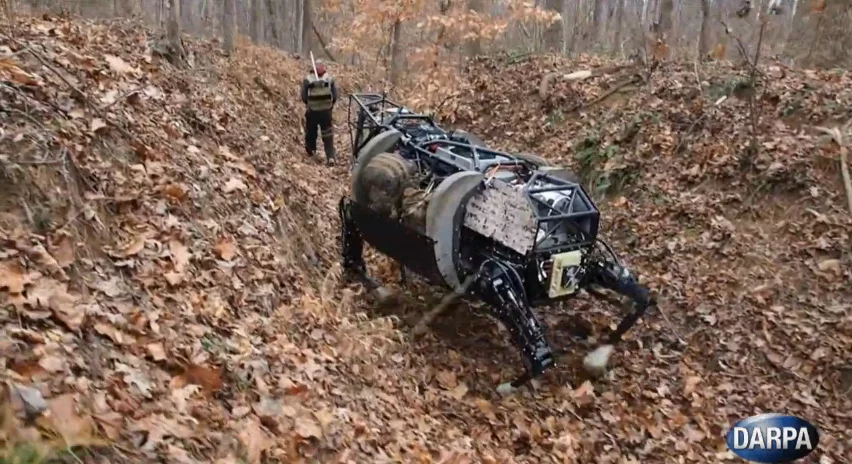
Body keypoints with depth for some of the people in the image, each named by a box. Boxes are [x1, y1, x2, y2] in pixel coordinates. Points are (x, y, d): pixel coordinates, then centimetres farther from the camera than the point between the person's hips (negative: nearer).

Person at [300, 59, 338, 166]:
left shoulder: (307, 80, -7)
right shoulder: (329, 79, -3)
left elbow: (304, 96, -4)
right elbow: (335, 95, -1)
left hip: (312, 111, 0)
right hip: (326, 111, 0)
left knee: (311, 132, 21)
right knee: (328, 135, 4)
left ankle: (311, 151, 38)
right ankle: (330, 157, -5)